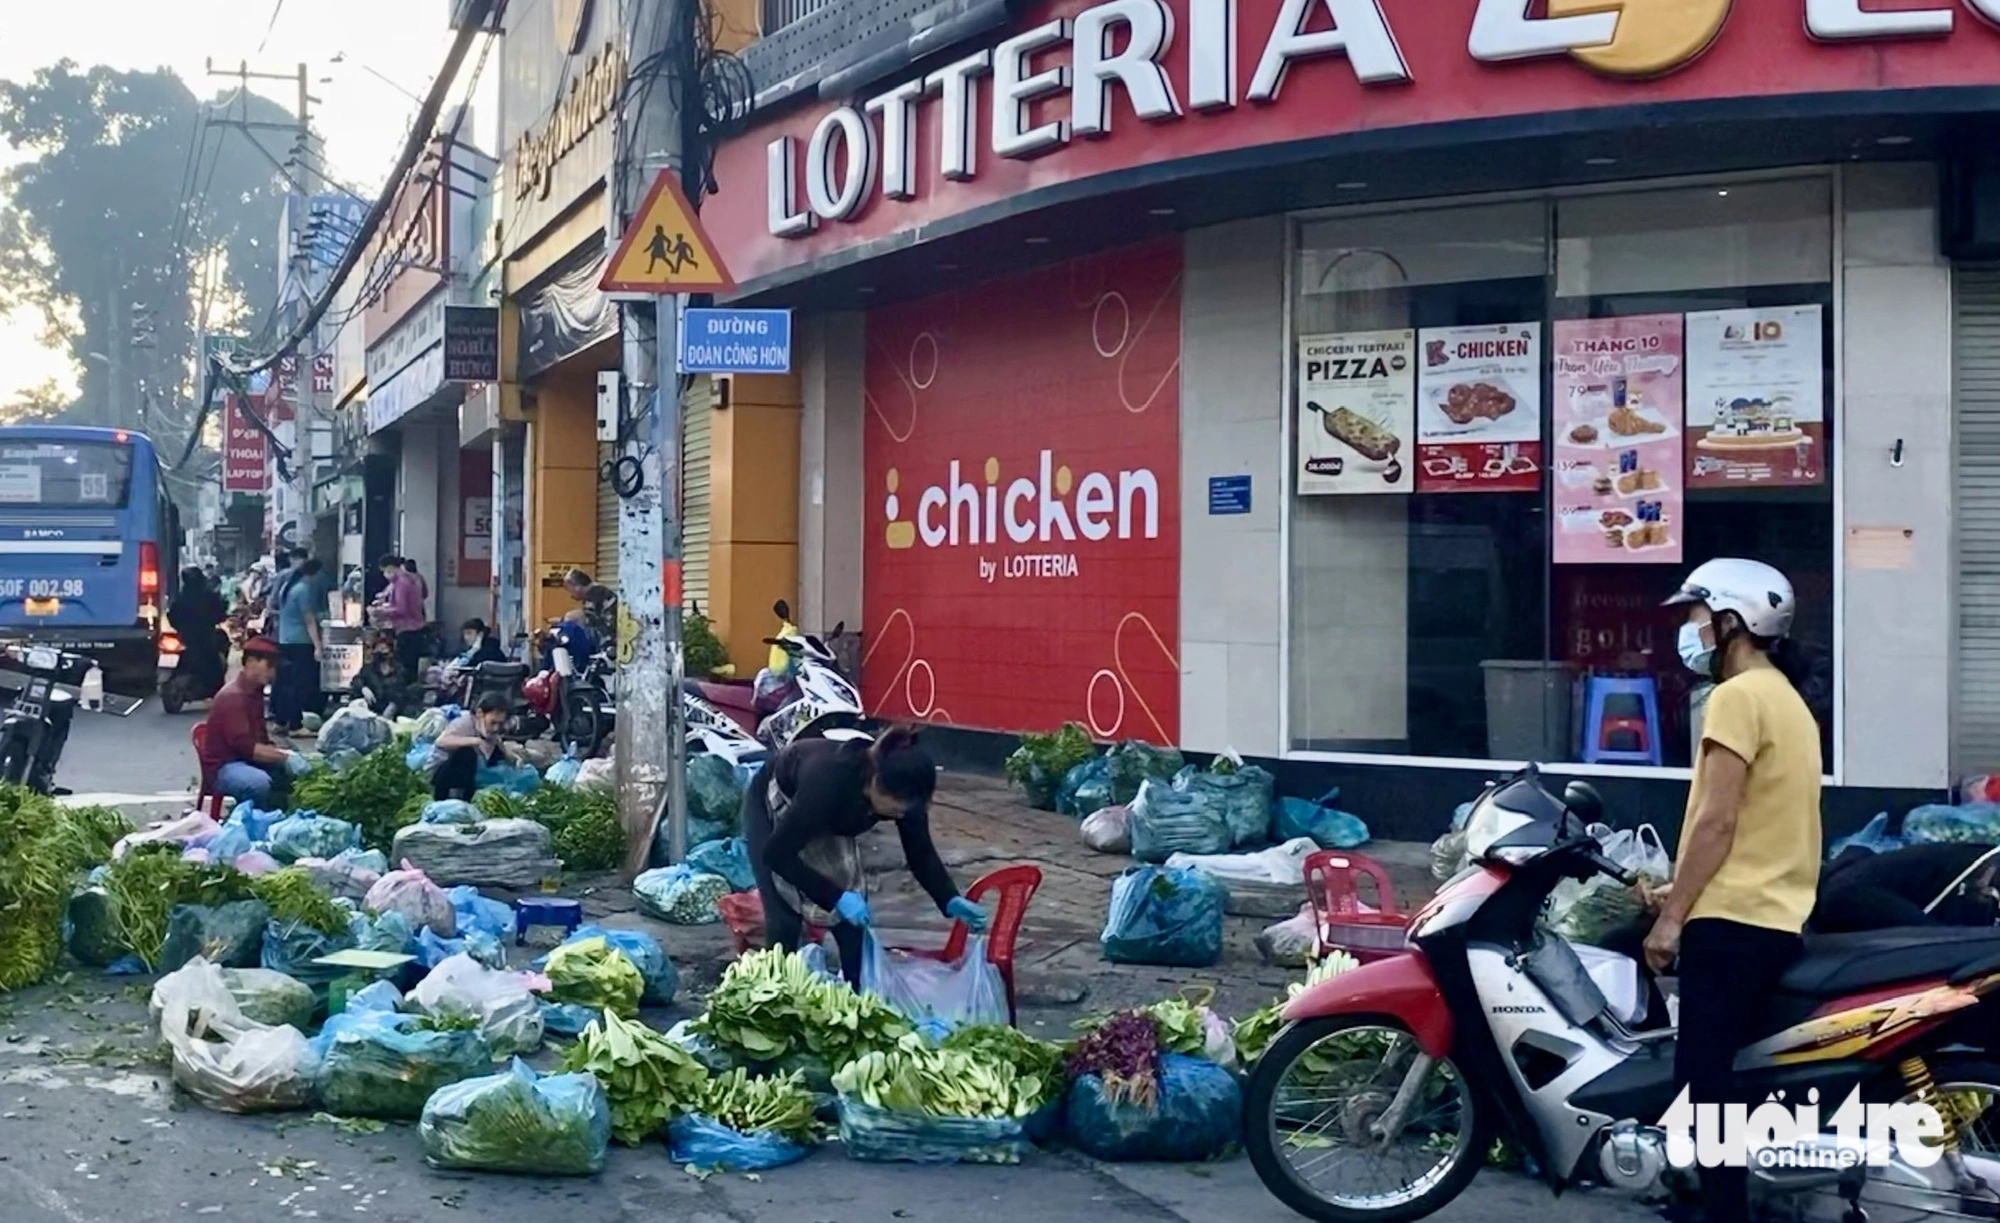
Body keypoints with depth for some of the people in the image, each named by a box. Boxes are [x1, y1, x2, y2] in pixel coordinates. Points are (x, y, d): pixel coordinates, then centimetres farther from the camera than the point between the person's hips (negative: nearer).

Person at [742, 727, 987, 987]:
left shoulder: (902, 788, -29)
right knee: (785, 919, -13)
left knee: (853, 917, -3)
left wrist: (951, 901, -27)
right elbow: (776, 853, -38)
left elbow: (920, 852, -13)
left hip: (829, 819, 5)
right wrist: (836, 897, -41)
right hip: (774, 804, -5)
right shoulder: (829, 780, -45)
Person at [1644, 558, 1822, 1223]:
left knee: (1703, 1077, -11)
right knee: (1716, 1072, 14)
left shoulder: (1738, 697, -11)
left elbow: (1717, 821, -17)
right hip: (1774, 915, 10)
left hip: (1733, 919, -10)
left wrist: (1671, 916, -13)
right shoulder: (1786, 698, 20)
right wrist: (1683, 891, 20)